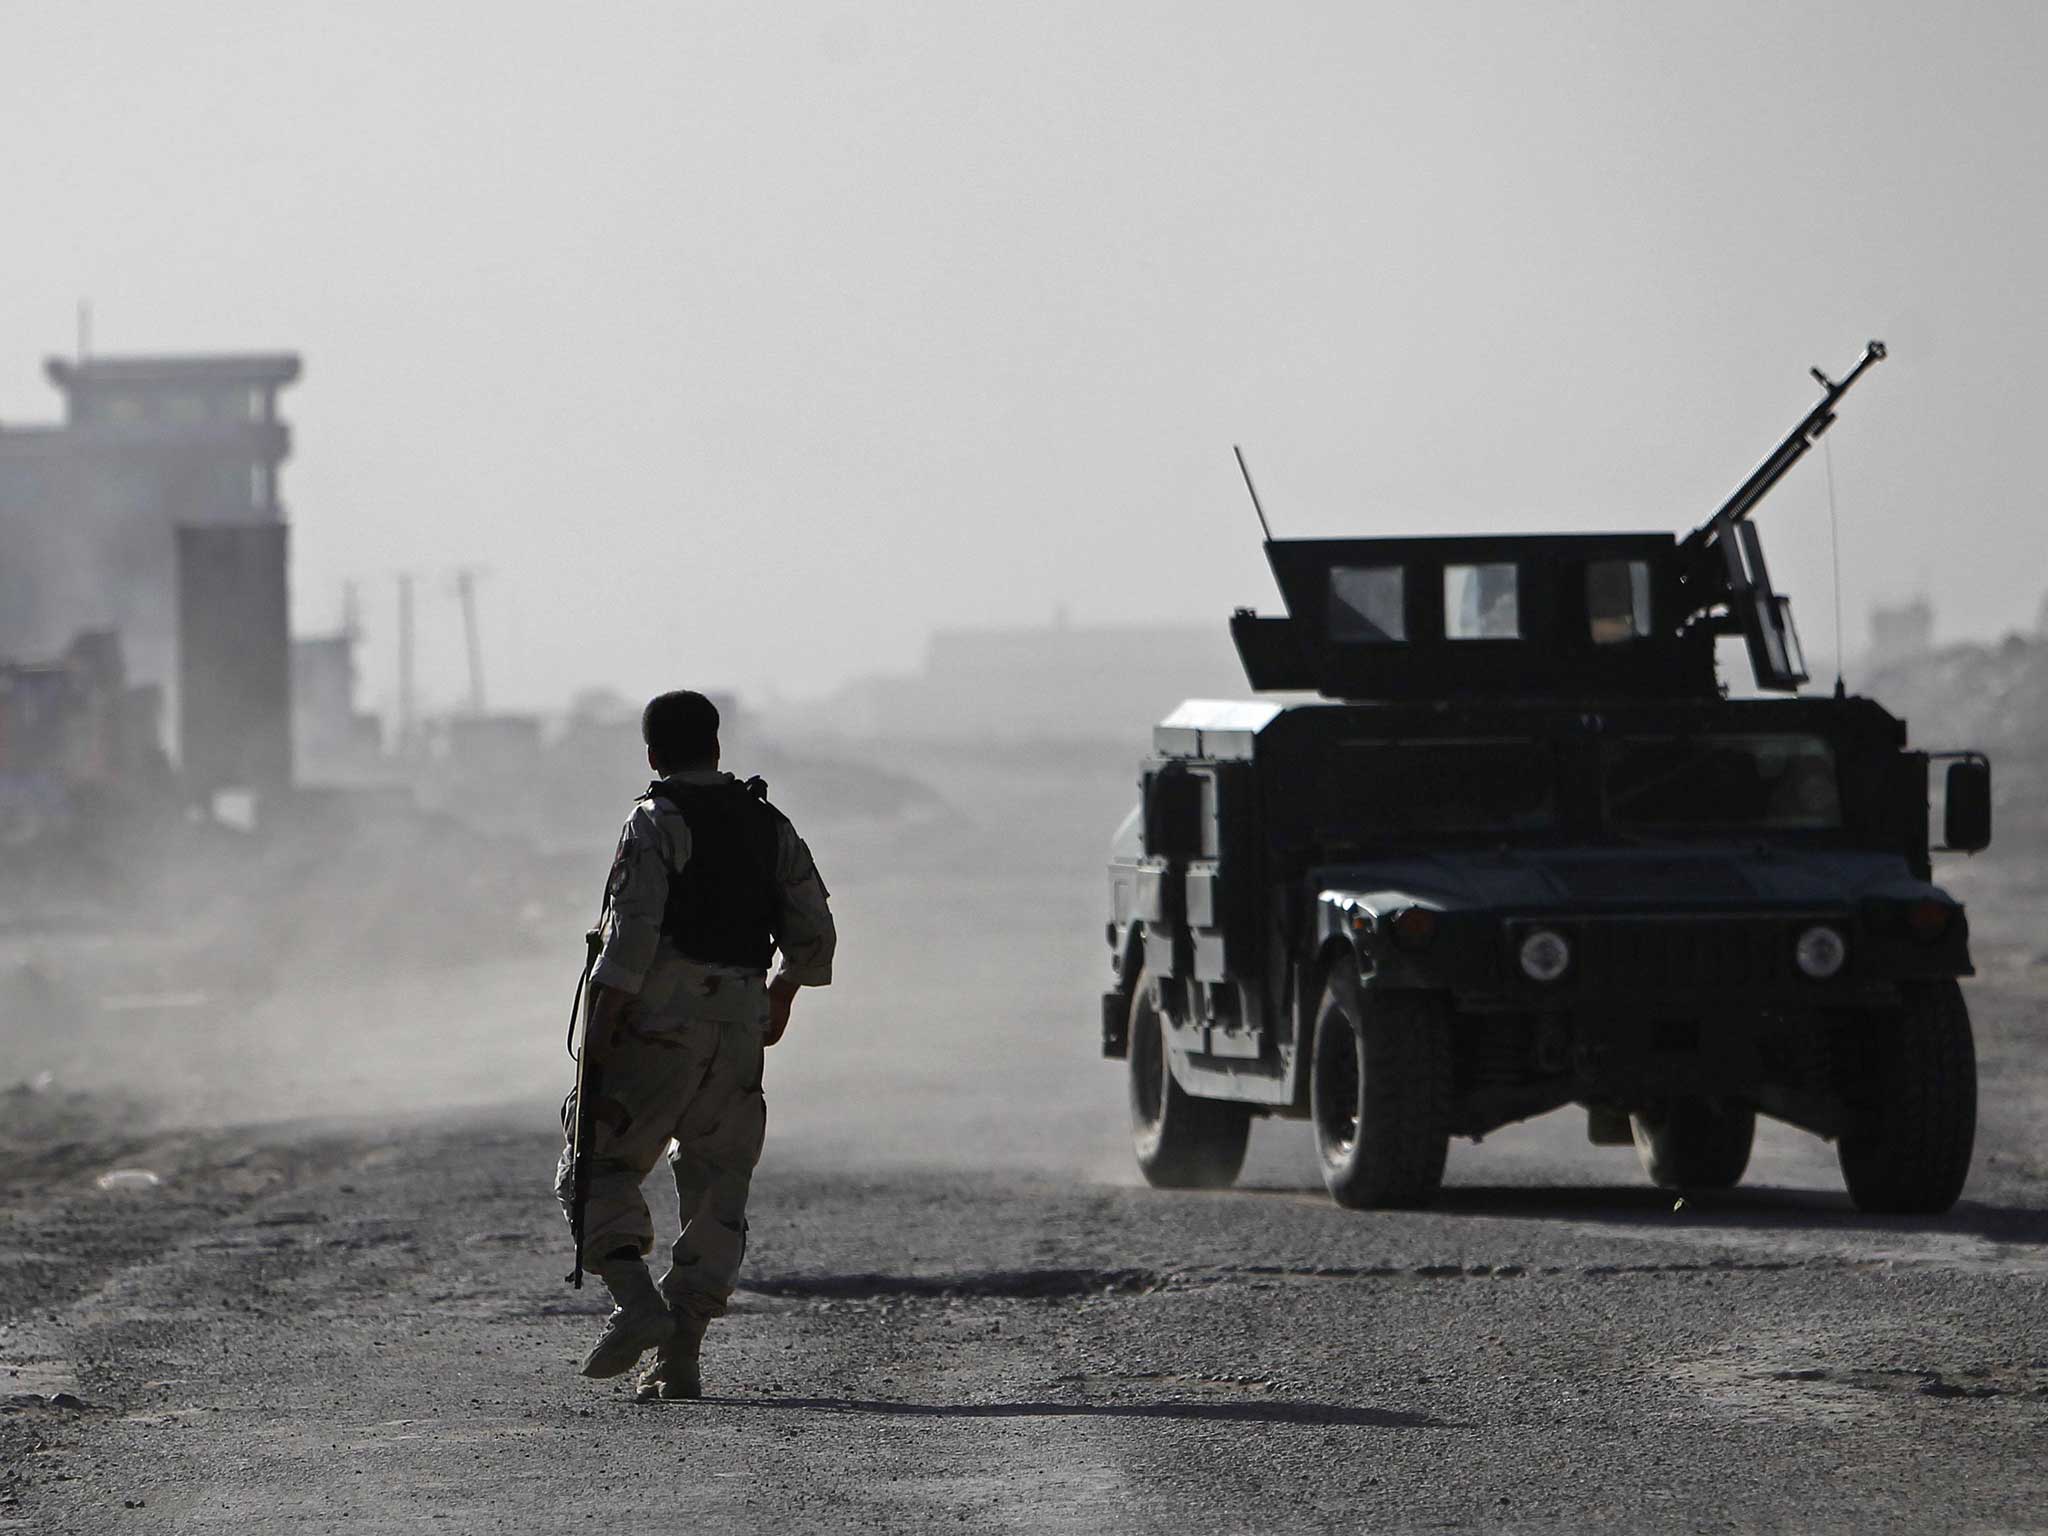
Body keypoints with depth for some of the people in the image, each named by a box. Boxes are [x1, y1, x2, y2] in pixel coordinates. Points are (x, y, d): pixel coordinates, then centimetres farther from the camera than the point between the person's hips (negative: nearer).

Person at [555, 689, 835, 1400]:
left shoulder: (657, 823, -6)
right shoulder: (770, 828, 12)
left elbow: (634, 930, -17)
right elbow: (814, 935, 13)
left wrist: (601, 1022, -15)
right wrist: (782, 992, 31)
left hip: (659, 1021, -5)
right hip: (740, 1027, 5)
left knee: (600, 1164, 4)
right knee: (717, 1188, 8)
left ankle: (634, 1297, -18)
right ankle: (680, 1355, 3)